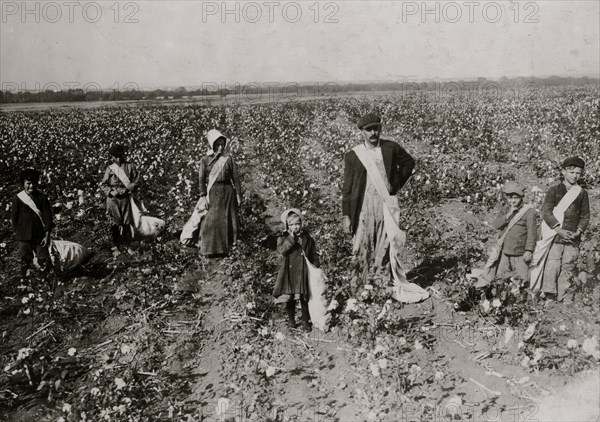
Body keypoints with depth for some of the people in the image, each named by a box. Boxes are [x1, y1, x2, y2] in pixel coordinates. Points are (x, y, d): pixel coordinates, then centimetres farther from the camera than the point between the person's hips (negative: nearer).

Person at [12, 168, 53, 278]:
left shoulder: (42, 198, -1)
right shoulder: (17, 198, -2)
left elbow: (47, 216, -1)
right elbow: (14, 217, 5)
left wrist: (47, 235, -5)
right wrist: (16, 233, 5)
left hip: (40, 236, 1)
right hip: (24, 236, -1)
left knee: (44, 261, 2)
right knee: (26, 261, 5)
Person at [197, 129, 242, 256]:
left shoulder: (229, 159, 6)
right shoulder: (205, 160, 6)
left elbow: (235, 178, 5)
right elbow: (202, 179, 4)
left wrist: (238, 195, 0)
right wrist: (203, 197, -5)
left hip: (227, 192, 1)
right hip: (212, 193, 0)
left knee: (226, 221, 1)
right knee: (211, 221, -6)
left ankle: (226, 249, 7)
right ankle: (210, 249, 0)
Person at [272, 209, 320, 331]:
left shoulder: (307, 238, 4)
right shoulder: (283, 238, 0)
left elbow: (314, 255, 10)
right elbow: (282, 250, -19)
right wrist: (291, 238, -22)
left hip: (303, 273, 1)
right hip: (289, 273, 0)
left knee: (304, 298, 5)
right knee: (290, 298, 9)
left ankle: (306, 321, 18)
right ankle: (291, 319, 25)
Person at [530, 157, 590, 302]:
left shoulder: (582, 193, 10)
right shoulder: (554, 190, 3)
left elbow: (585, 216, 10)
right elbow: (546, 212, -4)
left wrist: (578, 232, -7)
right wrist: (559, 230, -13)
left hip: (573, 239, 2)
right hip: (555, 237, -2)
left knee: (568, 270, 2)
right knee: (552, 268, -6)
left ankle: (561, 299, 10)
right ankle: (549, 298, 1)